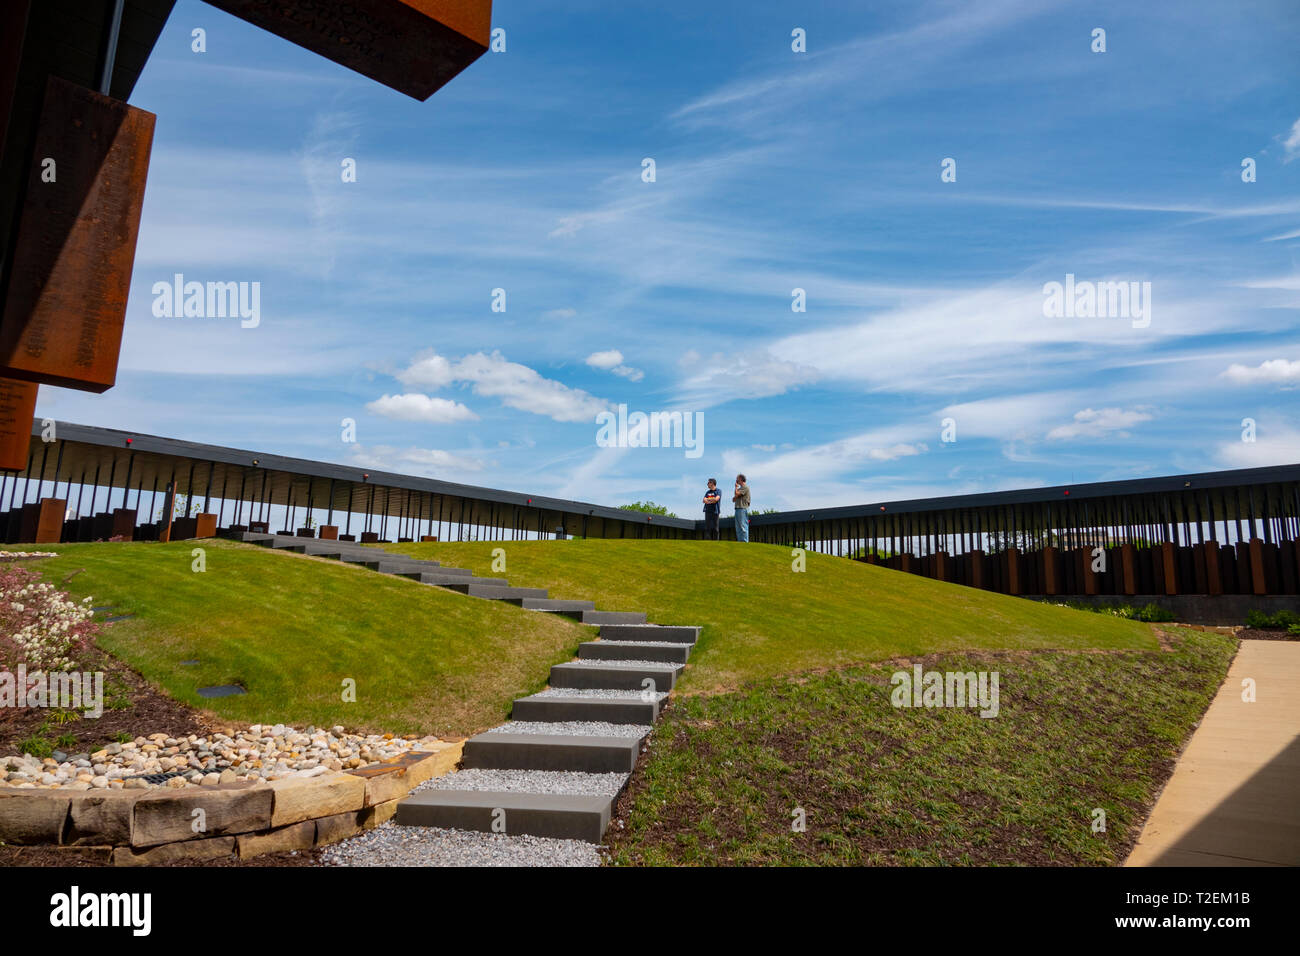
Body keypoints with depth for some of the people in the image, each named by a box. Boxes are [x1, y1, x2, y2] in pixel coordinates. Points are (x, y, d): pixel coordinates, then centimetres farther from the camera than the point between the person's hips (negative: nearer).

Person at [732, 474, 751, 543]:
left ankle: (745, 541, -12)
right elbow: (733, 499, 23)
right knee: (738, 527, 8)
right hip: (737, 508, 9)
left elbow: (736, 494, -15)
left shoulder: (745, 487, -5)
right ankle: (740, 541, 10)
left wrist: (736, 487, 0)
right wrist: (734, 498, 1)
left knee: (743, 526, -11)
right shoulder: (739, 488, 23)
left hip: (743, 509, -9)